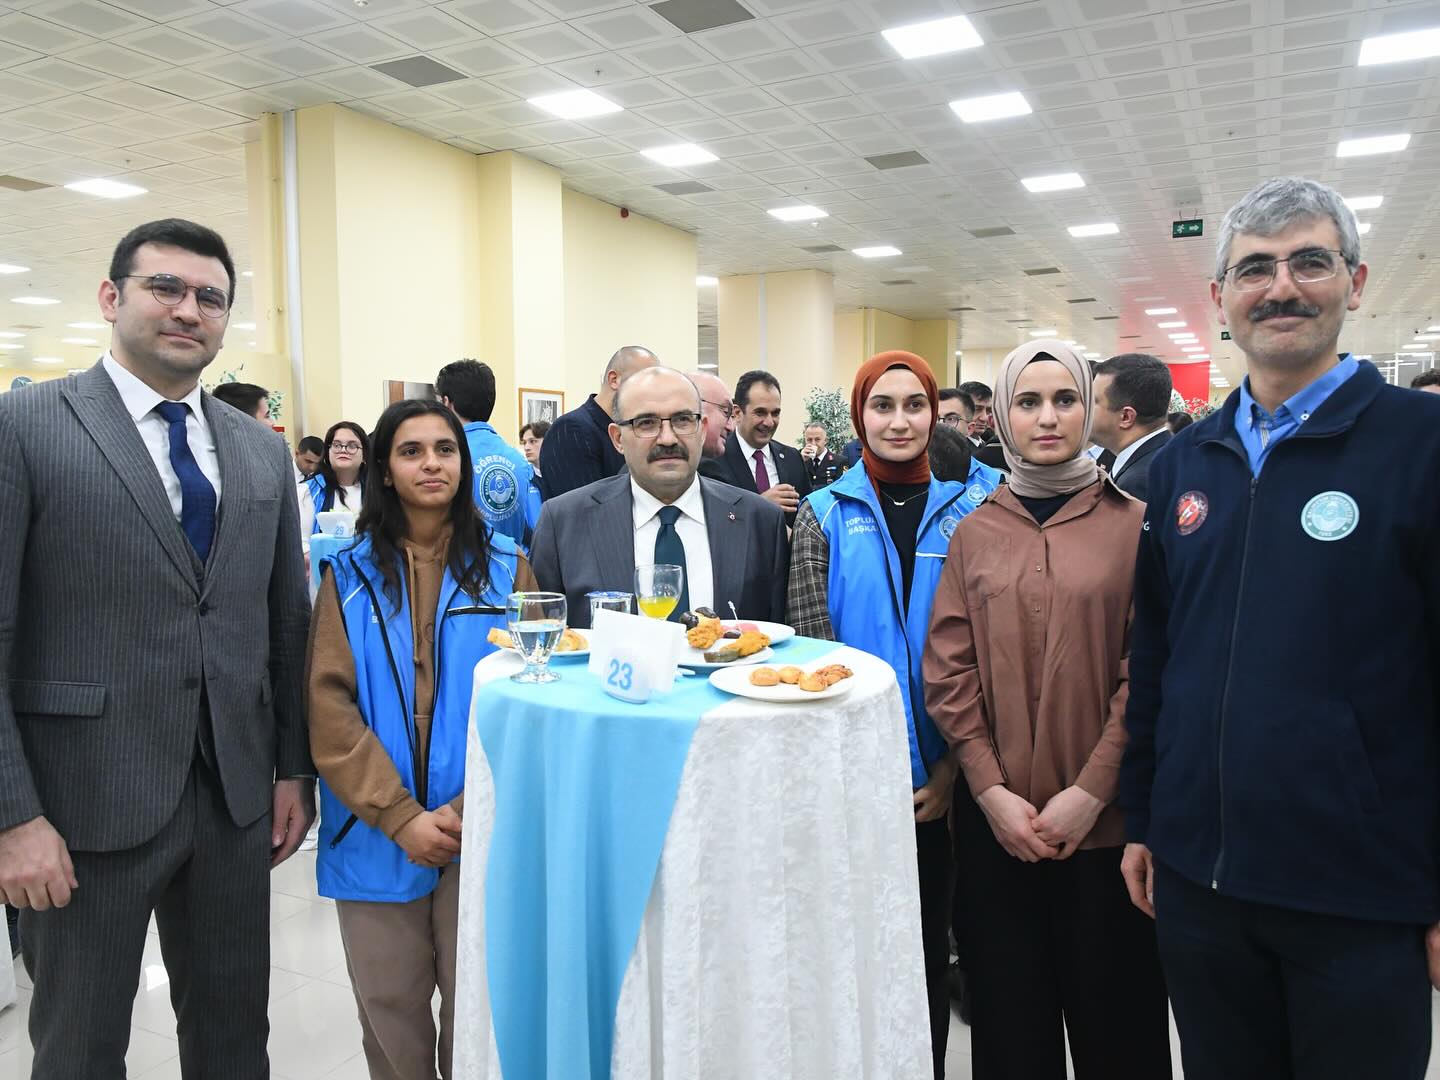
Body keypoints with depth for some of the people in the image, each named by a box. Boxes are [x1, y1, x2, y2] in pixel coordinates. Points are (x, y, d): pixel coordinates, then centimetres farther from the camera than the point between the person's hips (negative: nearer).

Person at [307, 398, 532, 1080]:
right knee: (390, 1012, 11)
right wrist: (400, 817, -13)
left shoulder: (504, 568, 2)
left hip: (481, 832, 0)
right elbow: (329, 705, -4)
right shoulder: (348, 576, 3)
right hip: (376, 834, 1)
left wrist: (467, 810, -12)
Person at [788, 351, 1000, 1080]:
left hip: (936, 778, 1)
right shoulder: (825, 513, -1)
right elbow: (812, 647, -5)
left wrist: (952, 764, -7)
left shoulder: (967, 507, 1)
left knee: (929, 937, 16)